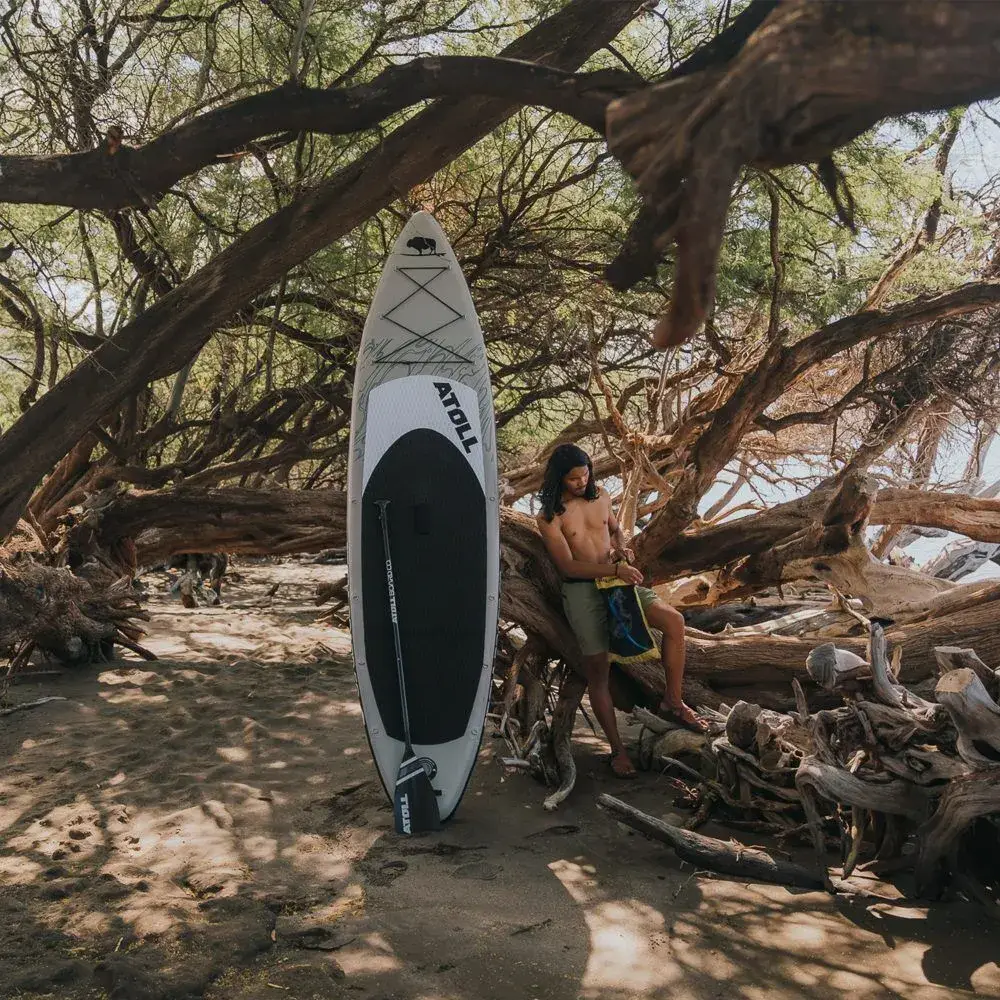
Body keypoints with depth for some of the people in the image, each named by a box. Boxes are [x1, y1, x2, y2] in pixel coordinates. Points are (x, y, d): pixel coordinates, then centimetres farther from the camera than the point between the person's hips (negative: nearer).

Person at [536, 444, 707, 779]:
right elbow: (567, 566, -17)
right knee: (597, 669, -5)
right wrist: (615, 569, -26)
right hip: (581, 590, -5)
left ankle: (673, 702, 3)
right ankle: (617, 749, 7)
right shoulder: (549, 518, -10)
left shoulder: (600, 496, 6)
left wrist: (622, 548, 0)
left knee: (674, 621, -12)